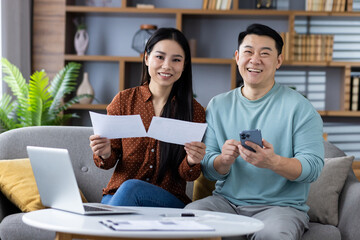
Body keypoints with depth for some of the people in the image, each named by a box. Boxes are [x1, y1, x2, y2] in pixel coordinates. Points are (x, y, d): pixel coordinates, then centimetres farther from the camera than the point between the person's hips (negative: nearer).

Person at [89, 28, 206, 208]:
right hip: (117, 194, 1)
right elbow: (110, 160, 9)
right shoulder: (124, 100, 6)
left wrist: (191, 162, -21)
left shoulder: (194, 110, 3)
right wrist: (105, 154, -15)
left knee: (131, 187, -33)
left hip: (169, 200, 0)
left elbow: (187, 175, 3)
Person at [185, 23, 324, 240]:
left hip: (282, 204, -3)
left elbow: (313, 167, -9)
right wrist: (224, 161, -18)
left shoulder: (299, 107, -1)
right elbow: (209, 171, 7)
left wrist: (274, 162, -29)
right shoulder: (218, 106, 10)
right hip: (227, 200, 3)